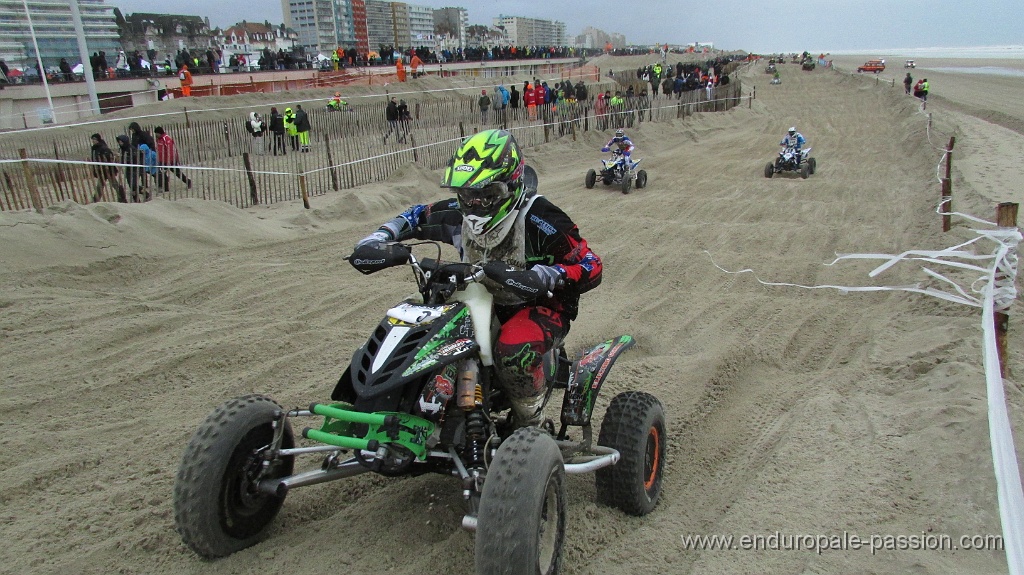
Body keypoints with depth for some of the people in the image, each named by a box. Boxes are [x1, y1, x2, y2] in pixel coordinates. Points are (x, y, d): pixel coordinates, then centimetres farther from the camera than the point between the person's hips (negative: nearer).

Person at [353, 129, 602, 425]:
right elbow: (418, 216, 15)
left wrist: (545, 275, -40)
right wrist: (382, 236, -2)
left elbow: (591, 267, -22)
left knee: (514, 352, -38)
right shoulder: (458, 214, -4)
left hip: (540, 306, -6)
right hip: (484, 304, 7)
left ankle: (530, 425, -9)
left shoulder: (538, 219, -23)